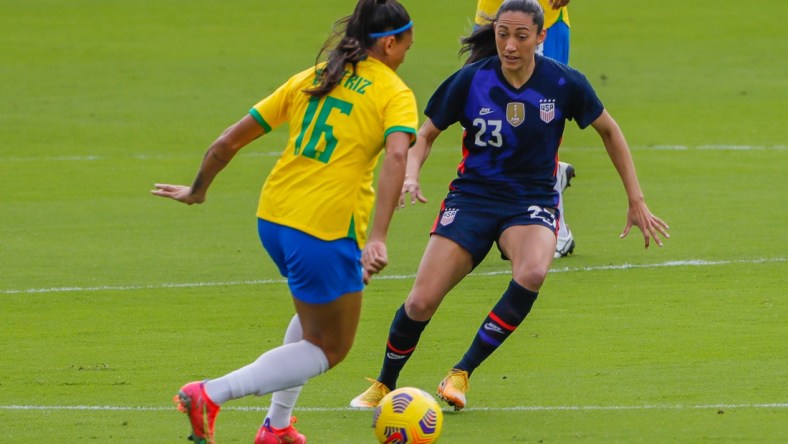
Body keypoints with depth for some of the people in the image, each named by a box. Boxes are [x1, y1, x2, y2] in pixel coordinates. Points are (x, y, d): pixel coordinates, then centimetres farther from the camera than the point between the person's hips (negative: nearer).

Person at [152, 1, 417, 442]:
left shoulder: (311, 79, 15)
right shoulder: (394, 92, -2)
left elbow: (229, 141, 13)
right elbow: (396, 155, -23)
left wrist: (198, 190, 29)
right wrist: (378, 238, -30)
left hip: (273, 219, 7)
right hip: (327, 230, -7)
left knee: (317, 314, 32)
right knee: (331, 348, 8)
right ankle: (211, 395, -7)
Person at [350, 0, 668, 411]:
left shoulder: (564, 83, -9)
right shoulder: (471, 80, -9)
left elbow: (609, 131, 7)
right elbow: (426, 134, 4)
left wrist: (636, 201, 9)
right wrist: (410, 175, -17)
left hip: (533, 201, 0)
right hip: (472, 196, 0)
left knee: (531, 274, -34)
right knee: (421, 303, -13)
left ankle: (461, 374, -18)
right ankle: (384, 385, 17)